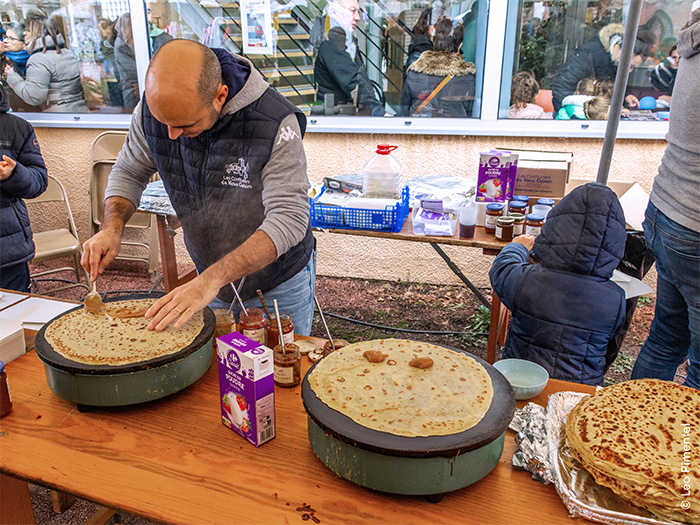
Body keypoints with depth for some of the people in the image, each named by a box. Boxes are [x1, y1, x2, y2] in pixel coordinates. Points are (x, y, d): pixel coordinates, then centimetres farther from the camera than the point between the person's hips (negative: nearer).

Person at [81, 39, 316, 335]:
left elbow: (289, 219, -33)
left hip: (279, 283, -4)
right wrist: (112, 227, -16)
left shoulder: (274, 122, -29)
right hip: (210, 278, 4)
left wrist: (213, 279, -41)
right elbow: (130, 171, 3)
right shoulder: (152, 108, -14)